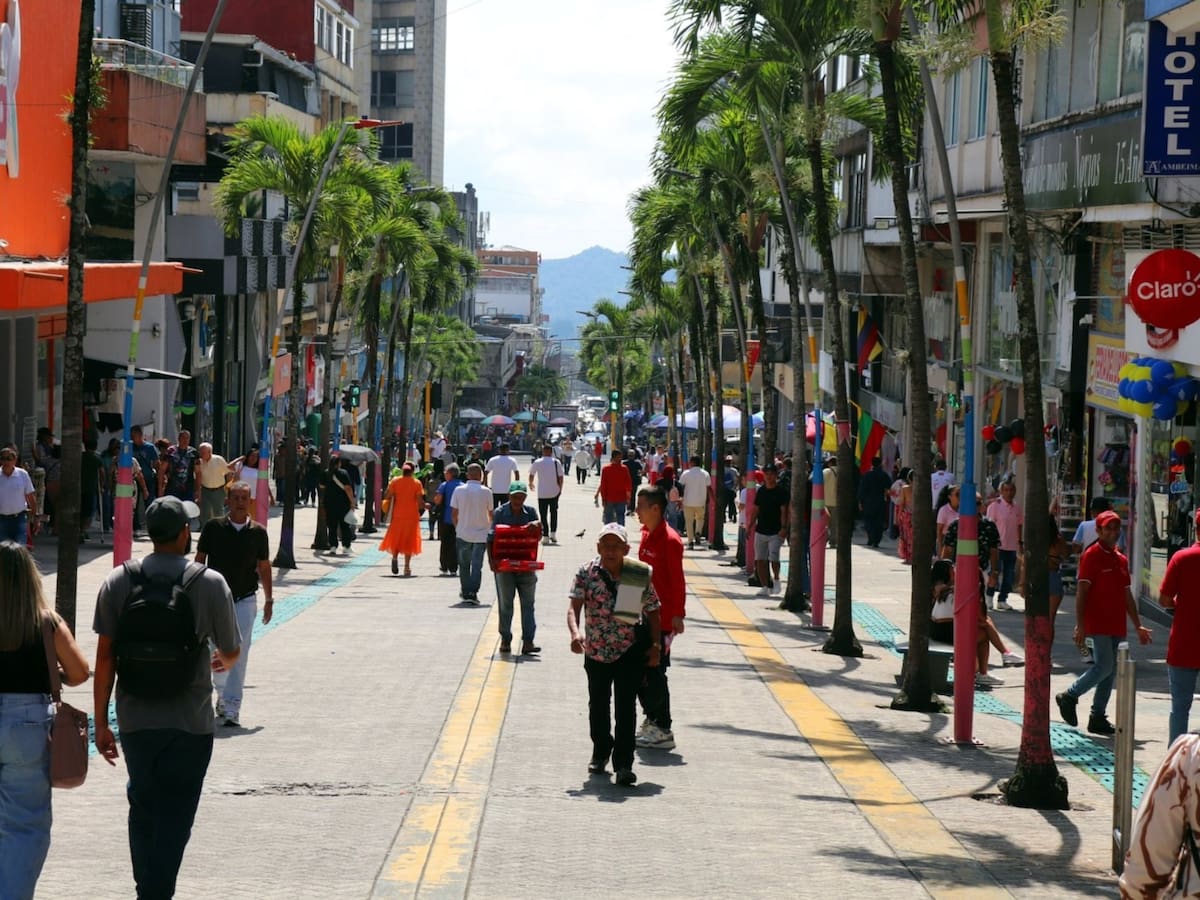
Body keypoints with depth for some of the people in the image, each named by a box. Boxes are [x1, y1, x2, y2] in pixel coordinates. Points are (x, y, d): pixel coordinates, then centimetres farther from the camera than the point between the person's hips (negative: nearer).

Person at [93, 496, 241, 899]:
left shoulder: (118, 582, -3)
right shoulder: (210, 583, -8)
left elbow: (105, 656, -3)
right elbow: (231, 652, 1)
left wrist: (101, 723, 3)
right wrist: (223, 660, 26)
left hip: (134, 720, 3)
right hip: (190, 723, -3)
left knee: (142, 809, 19)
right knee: (174, 818, 4)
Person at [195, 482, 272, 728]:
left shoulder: (258, 532, 0)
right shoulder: (213, 527, -3)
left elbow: (264, 567, 9)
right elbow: (200, 560, 3)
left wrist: (269, 599, 9)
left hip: (245, 600, -1)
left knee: (238, 654, -9)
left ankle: (232, 709, -10)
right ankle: (222, 694, 37)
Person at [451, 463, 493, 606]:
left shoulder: (459, 490, -4)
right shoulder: (486, 492, -6)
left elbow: (454, 513, -2)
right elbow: (491, 514, 4)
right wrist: (491, 527, 24)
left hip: (463, 533, 1)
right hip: (481, 534, -1)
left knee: (464, 565, 16)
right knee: (477, 565, -1)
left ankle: (465, 591, 24)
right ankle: (472, 593, -12)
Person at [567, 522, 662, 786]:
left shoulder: (640, 576, -5)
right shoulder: (586, 574, -8)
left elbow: (652, 612, 5)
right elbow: (574, 607, -17)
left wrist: (655, 645, -1)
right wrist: (575, 633, -35)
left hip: (630, 651, -2)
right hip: (596, 651, 2)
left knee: (626, 707, -9)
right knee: (598, 705, 18)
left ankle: (624, 763, -7)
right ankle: (601, 750, 40)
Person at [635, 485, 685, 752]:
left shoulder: (669, 540, -17)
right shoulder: (647, 534, 10)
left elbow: (677, 580, -18)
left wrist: (678, 615, -19)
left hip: (662, 618, -9)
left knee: (654, 673, -6)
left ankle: (663, 731, 0)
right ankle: (652, 720, 25)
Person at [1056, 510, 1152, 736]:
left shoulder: (1121, 559, 16)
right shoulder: (1091, 556, -7)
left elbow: (1127, 595, 22)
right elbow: (1081, 592, -11)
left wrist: (1138, 626, 20)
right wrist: (1080, 625, -17)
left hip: (1116, 625, 8)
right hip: (1098, 623, -8)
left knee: (1110, 671, 6)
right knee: (1104, 666, -15)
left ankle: (1098, 718, 11)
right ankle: (1069, 697, 2)